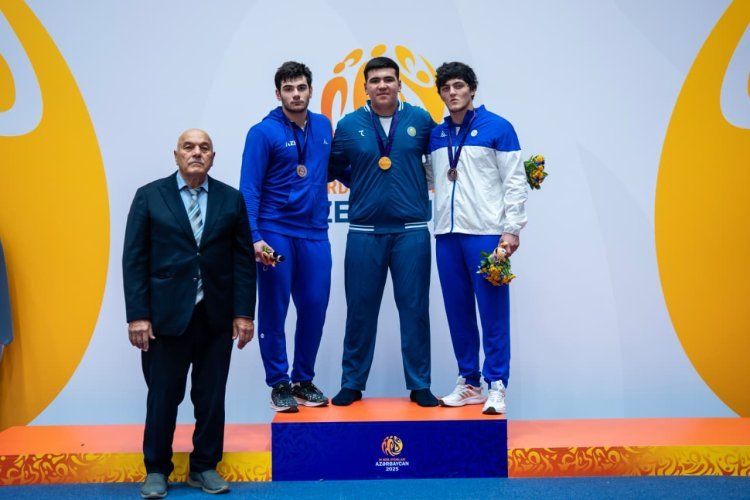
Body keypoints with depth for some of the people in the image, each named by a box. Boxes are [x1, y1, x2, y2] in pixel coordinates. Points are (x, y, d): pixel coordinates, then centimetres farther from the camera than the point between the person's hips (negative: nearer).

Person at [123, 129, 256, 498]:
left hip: (216, 316, 2)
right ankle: (156, 469, 24)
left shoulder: (232, 199, 6)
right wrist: (137, 315, -8)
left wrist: (244, 313, -2)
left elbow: (244, 260, 4)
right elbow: (134, 259, -2)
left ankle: (205, 467, 24)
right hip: (166, 315, -1)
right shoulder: (149, 196, 2)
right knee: (163, 395, 7)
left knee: (211, 396, 9)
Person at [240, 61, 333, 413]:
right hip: (275, 233, -4)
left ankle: (304, 380, 23)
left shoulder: (323, 126, 9)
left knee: (314, 308, 7)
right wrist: (254, 237, -17)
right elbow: (249, 189, -9)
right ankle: (279, 384, 16)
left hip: (315, 233, 4)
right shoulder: (263, 132, -5)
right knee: (273, 311, 3)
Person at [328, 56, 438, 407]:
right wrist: (366, 184, 8)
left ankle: (420, 385, 16)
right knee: (360, 310, 6)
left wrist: (425, 182, 4)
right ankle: (352, 384, 19)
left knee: (415, 309, 4)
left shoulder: (420, 120, 3)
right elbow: (335, 167, 14)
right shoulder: (349, 125, 4)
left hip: (411, 230, 0)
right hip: (364, 231, 1)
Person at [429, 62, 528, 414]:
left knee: (493, 310, -2)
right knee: (458, 310, 9)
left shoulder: (497, 127, -1)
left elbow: (515, 181, -4)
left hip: (485, 233, -5)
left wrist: (512, 229, -9)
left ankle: (496, 385, 7)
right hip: (447, 234, 5)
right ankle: (468, 382, 20)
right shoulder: (436, 135, 14)